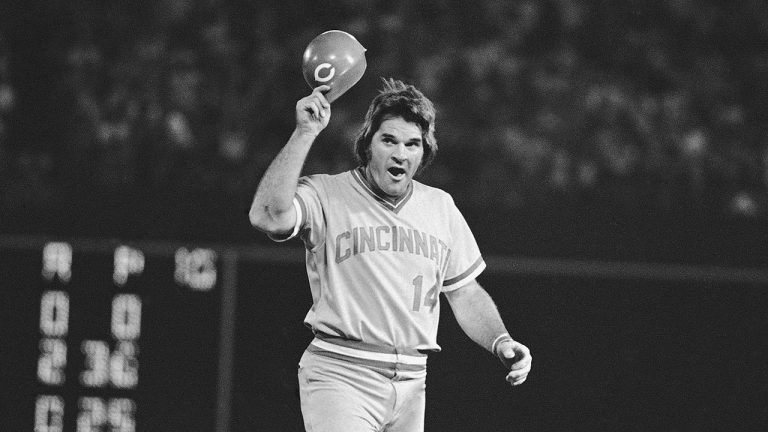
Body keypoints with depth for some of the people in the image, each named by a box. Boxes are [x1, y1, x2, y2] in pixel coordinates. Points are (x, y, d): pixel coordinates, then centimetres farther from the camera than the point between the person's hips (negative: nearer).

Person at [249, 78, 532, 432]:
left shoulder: (440, 207, 15)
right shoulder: (326, 195, -3)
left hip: (410, 384, 6)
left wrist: (501, 343, 3)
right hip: (340, 375, -6)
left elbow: (465, 293, 20)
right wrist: (305, 133, -22)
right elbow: (268, 216, -24)